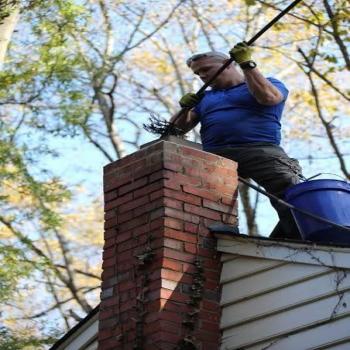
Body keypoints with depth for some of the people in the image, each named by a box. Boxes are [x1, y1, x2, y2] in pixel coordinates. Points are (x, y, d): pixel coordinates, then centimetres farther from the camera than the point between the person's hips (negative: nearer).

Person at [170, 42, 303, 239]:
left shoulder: (268, 84, 20)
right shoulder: (205, 98, 32)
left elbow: (267, 97, -4)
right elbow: (178, 128, 26)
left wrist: (247, 64, -1)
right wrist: (185, 109, 6)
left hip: (261, 151, -3)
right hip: (215, 156, 4)